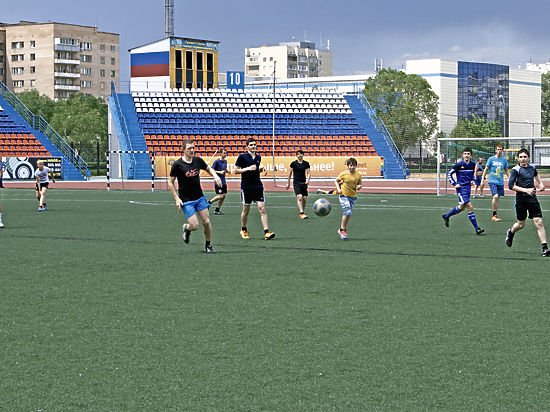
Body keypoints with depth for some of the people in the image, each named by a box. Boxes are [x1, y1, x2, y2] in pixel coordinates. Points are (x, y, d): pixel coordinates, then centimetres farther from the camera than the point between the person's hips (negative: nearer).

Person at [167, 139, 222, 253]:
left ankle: (208, 245, 19)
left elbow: (208, 169, 20)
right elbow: (170, 182, -5)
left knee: (206, 222, 0)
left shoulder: (198, 160, 0)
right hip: (186, 200, -4)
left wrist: (215, 176, -2)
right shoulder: (177, 164, -13)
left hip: (199, 197, 4)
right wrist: (177, 199, -10)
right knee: (194, 225, -11)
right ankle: (186, 228, 25)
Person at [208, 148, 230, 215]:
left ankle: (217, 210, 11)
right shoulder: (217, 161, -11)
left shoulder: (225, 161, 11)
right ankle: (209, 202, 8)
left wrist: (227, 171, 4)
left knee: (223, 196, 4)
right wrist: (219, 172, -22)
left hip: (223, 182, 8)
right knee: (220, 196, -12)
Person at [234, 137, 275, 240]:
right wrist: (248, 168, -17)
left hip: (258, 186, 3)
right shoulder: (242, 157, -4)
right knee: (246, 210, 7)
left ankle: (266, 232, -13)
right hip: (246, 188, -3)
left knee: (262, 208, -7)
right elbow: (236, 170, -5)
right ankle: (243, 230, 28)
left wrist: (261, 169, 4)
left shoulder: (258, 157, 11)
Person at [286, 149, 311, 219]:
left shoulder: (306, 163, 4)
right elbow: (290, 173, 5)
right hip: (296, 183, -3)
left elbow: (309, 172, 4)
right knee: (299, 197, -19)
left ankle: (300, 213, 18)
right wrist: (288, 182, 7)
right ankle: (301, 213, -25)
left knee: (304, 199, 2)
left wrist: (308, 179, -15)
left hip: (304, 183, 3)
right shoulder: (293, 163, -2)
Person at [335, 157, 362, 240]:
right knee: (347, 212, -15)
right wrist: (338, 189, -7)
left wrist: (359, 187, -9)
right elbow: (336, 181, 8)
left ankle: (342, 229, 21)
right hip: (344, 195, -4)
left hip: (353, 196, 4)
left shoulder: (358, 175, 2)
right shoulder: (344, 174, -6)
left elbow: (360, 184, 14)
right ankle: (342, 230, -2)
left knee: (348, 213, 7)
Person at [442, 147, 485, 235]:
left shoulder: (473, 165, 5)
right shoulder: (459, 165, -10)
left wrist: (472, 180, 7)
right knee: (470, 207, -14)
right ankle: (477, 229, -11)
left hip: (468, 188, 7)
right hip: (461, 189, -7)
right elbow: (449, 173, -3)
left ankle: (446, 216, 40)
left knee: (461, 207, 18)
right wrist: (454, 184, -10)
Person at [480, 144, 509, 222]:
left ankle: (495, 216, 16)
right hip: (492, 181, -4)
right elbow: (486, 169, 4)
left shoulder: (504, 160, 7)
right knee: (495, 196, -20)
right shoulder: (491, 159, -2)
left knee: (497, 198, 8)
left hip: (500, 182, 4)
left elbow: (506, 170, 18)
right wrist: (482, 179, 1)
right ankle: (494, 215, -13)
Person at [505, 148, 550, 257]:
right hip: (521, 200, -3)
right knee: (521, 224, 9)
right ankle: (510, 232, 43)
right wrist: (525, 190, -23)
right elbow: (510, 185, -18)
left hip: (533, 199, 3)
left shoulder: (532, 168, 9)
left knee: (539, 222, -9)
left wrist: (540, 183, 20)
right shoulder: (516, 170, -8)